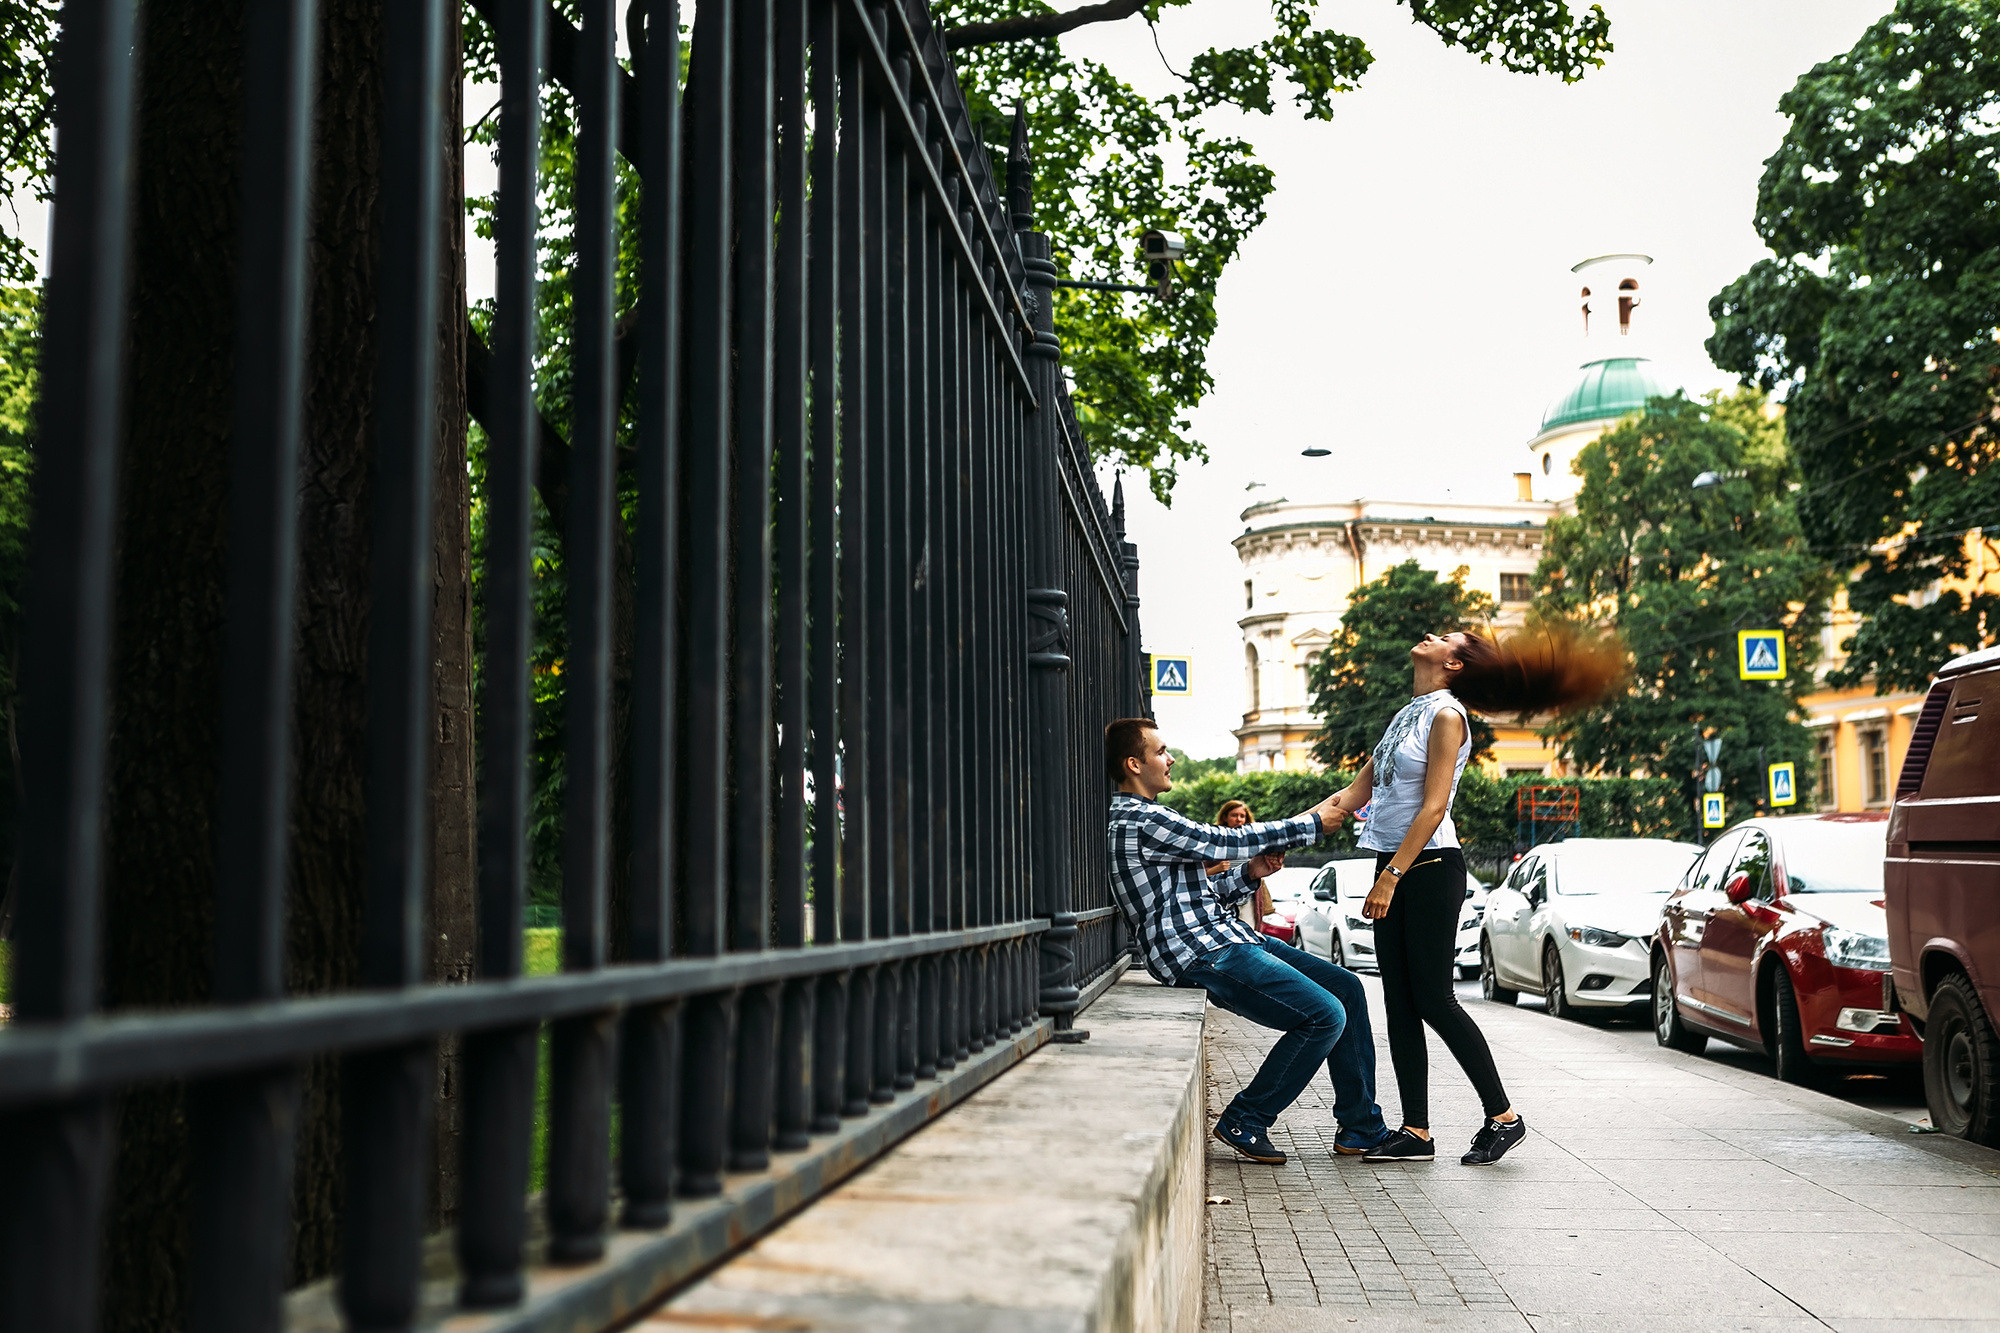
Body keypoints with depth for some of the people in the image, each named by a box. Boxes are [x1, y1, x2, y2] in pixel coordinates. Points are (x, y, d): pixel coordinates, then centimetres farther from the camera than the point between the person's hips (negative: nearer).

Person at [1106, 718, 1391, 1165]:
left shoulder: (1144, 818, 21)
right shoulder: (1141, 821, -14)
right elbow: (1225, 841, -10)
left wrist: (1249, 874, 5)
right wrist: (1311, 823, 0)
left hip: (1224, 937, 11)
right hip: (1203, 955, -11)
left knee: (1346, 987, 8)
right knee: (1325, 1015, -17)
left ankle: (1361, 1129, 13)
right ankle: (1245, 1122, -4)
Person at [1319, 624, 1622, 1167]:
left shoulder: (1447, 714, -9)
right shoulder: (1407, 714, 17)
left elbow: (1433, 807, -17)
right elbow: (1356, 793, 16)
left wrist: (1391, 876, -22)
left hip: (1429, 868, -8)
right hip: (1393, 869, 8)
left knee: (1433, 999, -6)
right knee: (1400, 1001, 5)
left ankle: (1503, 1116, 6)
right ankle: (1416, 1131, 8)